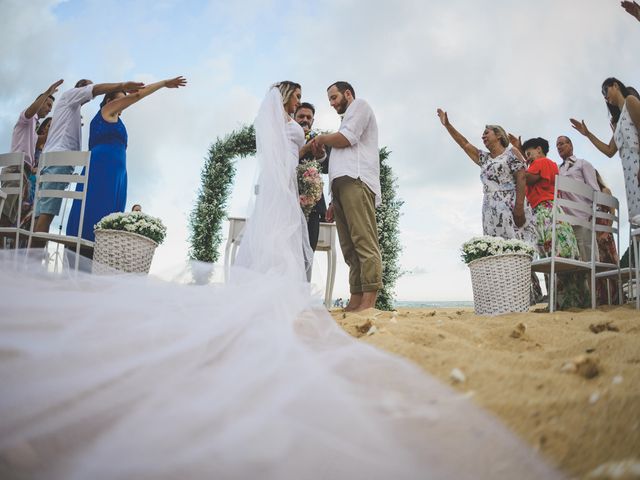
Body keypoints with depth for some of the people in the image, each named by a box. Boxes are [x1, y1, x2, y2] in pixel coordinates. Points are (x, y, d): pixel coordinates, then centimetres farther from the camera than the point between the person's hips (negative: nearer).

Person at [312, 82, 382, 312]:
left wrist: (322, 138, 14)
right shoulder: (348, 119, 38)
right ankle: (355, 302, -5)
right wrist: (334, 202, 22)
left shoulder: (359, 105, 14)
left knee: (364, 242, -18)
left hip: (355, 181, -9)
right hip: (342, 185, 9)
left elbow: (346, 138, -6)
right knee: (350, 248, -1)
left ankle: (368, 303, -25)